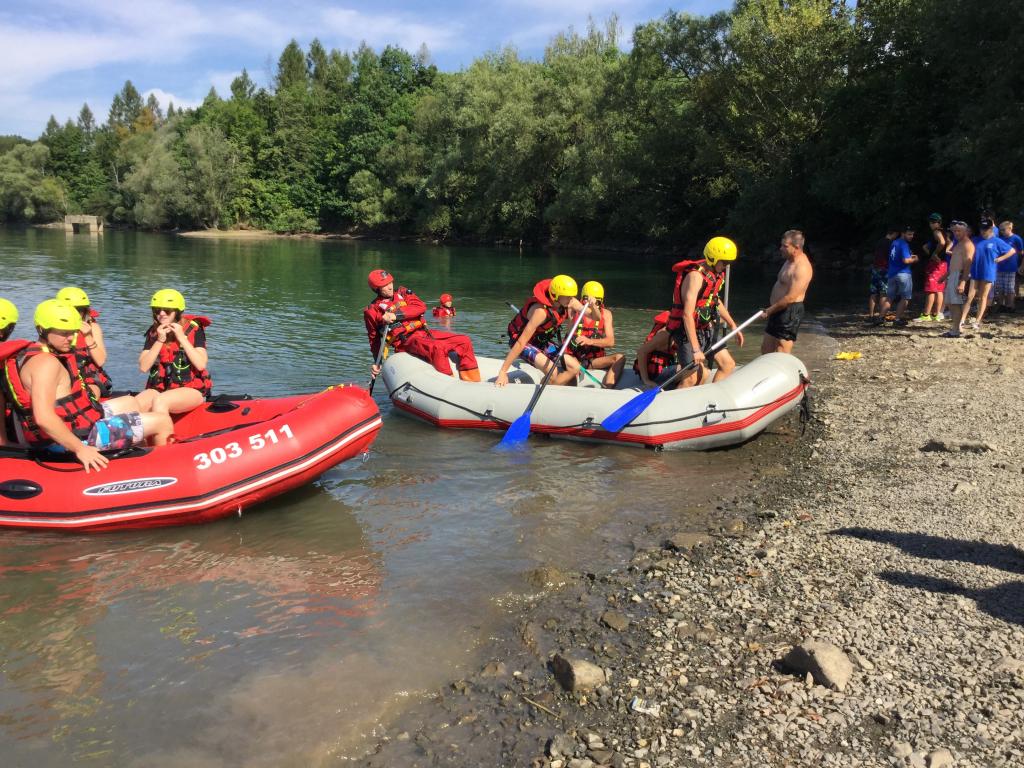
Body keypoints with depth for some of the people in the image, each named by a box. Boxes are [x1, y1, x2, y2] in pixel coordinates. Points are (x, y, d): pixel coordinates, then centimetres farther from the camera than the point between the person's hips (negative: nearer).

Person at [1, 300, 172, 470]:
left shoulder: (33, 353, 10)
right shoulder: (46, 362, -23)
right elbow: (43, 417, -33)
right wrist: (80, 449, -31)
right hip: (76, 436, -11)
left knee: (129, 402, 30)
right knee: (163, 422, -4)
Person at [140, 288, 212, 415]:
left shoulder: (194, 329, -3)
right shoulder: (153, 332, 9)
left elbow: (201, 365, -14)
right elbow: (143, 367, -1)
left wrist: (182, 338, -15)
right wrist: (160, 341, -10)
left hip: (191, 389, -4)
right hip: (160, 388, 4)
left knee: (160, 402, -34)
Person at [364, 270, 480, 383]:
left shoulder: (402, 293, 17)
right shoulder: (372, 311, 7)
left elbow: (421, 307, -1)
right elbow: (374, 339, 17)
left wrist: (396, 315, -13)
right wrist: (377, 363, 10)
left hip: (424, 332, 6)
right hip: (405, 341, -5)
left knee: (464, 341, -9)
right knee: (437, 348, -36)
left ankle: (473, 384, -9)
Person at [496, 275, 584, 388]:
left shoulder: (570, 302, -14)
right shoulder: (541, 311, -35)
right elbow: (521, 343, -36)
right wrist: (502, 373, -37)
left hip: (542, 341, 8)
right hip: (526, 343, -8)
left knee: (575, 368, -3)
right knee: (552, 372, -30)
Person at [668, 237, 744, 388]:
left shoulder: (715, 273, 8)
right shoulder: (696, 276, -22)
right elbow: (687, 315, -29)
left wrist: (733, 326, 27)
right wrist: (695, 350, -32)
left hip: (707, 330, 10)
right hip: (689, 332, -9)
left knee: (728, 365, 11)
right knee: (693, 378, -18)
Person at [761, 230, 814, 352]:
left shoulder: (802, 267, -20)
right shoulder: (790, 261, 13)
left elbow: (790, 298, -25)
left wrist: (769, 310, -15)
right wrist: (770, 310, 16)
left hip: (790, 313, -11)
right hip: (779, 311, 11)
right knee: (766, 349, 15)